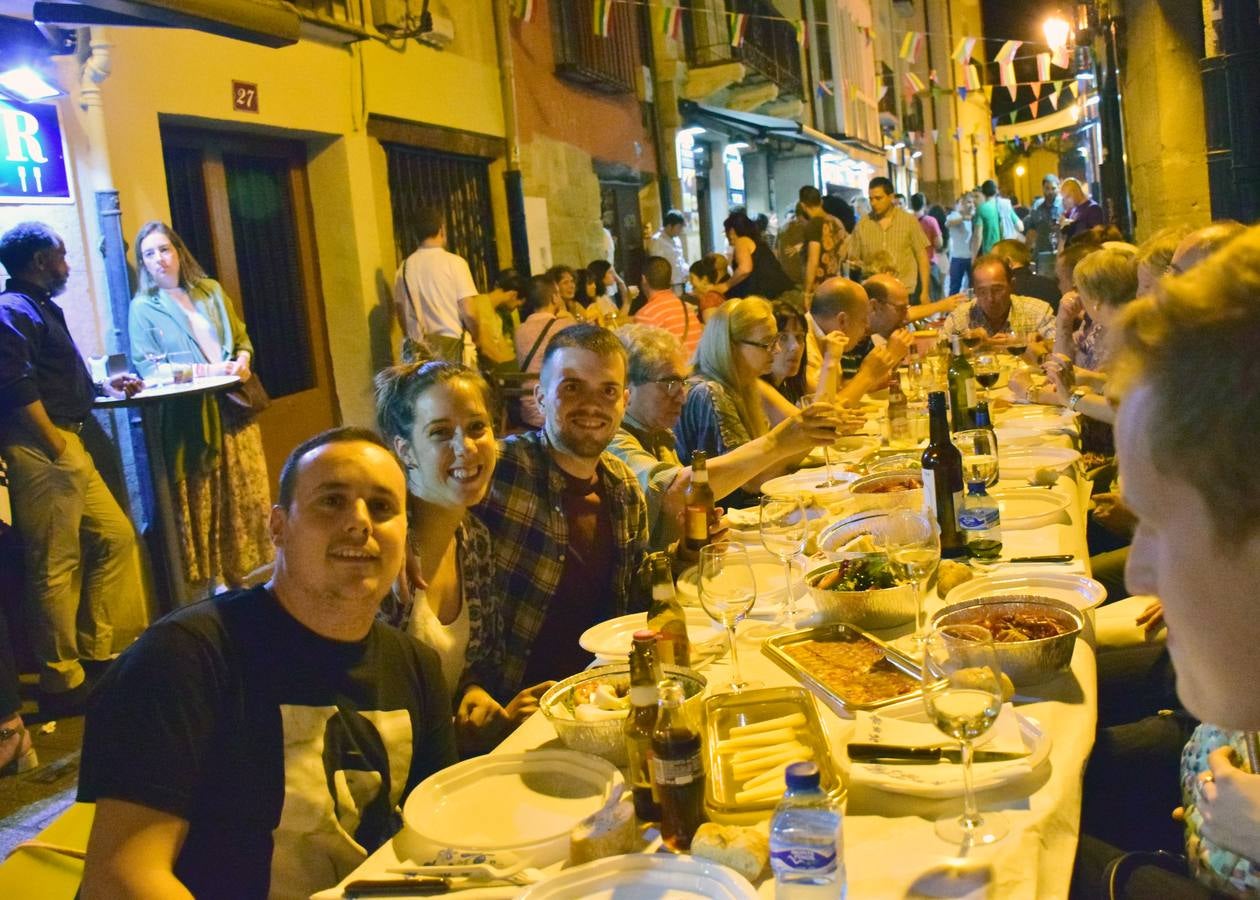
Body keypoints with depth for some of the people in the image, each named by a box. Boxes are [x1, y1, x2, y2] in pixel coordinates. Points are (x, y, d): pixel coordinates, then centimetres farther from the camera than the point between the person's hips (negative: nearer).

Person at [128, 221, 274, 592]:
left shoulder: (211, 291, 13)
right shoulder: (143, 307, 0)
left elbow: (241, 337, 17)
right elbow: (146, 366, -7)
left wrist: (242, 361, -6)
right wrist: (200, 371, -19)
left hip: (233, 405, 4)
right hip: (188, 414, -4)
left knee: (245, 494, 5)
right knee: (202, 500, -1)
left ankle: (238, 577, 17)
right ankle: (209, 583, 8)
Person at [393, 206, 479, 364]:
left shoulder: (404, 268, 5)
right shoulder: (454, 262, -6)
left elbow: (402, 316, 10)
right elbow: (469, 313, -9)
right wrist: (476, 338, 9)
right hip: (451, 344, -4)